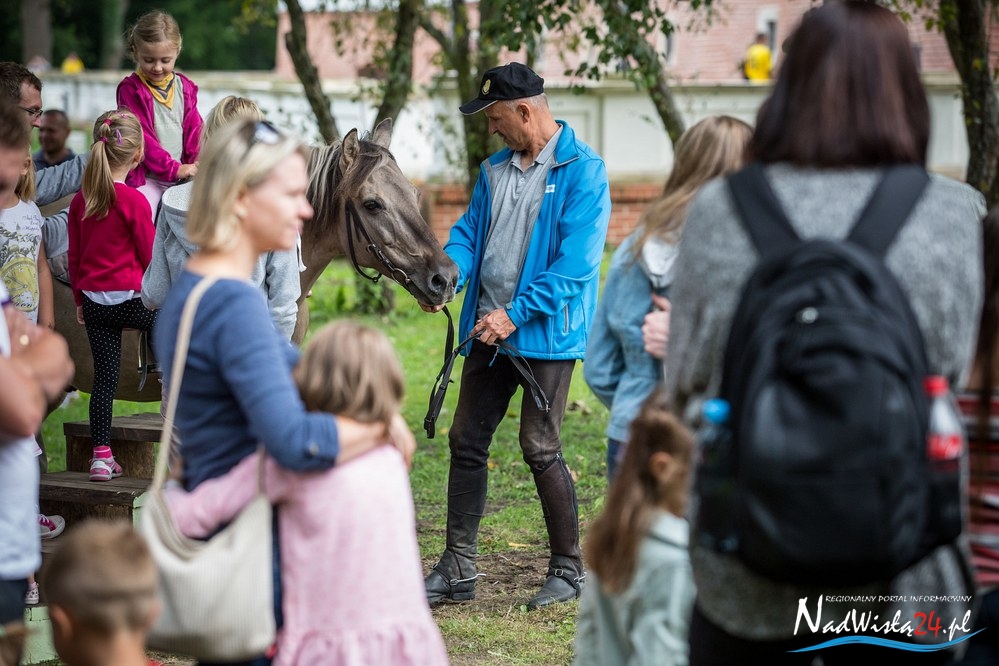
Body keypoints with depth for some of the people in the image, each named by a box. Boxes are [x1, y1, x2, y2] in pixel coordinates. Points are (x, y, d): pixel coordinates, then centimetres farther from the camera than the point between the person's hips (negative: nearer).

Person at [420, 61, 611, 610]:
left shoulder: (582, 170, -12)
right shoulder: (496, 168, 12)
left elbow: (576, 262, -18)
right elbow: (469, 230, 14)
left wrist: (516, 314, -21)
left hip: (545, 334, -7)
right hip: (488, 332, 7)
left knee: (540, 448, -4)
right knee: (466, 441, 8)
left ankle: (569, 569, 12)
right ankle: (457, 570, 17)